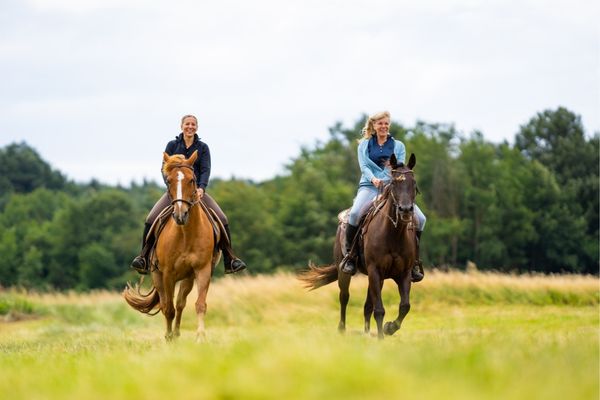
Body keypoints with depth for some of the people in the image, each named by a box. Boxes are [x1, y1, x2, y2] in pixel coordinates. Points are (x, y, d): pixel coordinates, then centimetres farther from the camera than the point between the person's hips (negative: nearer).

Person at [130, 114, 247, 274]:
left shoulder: (203, 147, 6)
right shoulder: (172, 145, 6)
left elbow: (205, 170, -4)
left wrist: (201, 188, -22)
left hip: (197, 191, 1)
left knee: (222, 220, -16)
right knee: (150, 220, -21)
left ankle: (230, 261, -7)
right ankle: (143, 258, -11)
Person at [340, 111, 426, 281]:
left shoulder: (398, 146, 17)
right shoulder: (364, 145, 15)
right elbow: (364, 166, 1)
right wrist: (373, 179, -21)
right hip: (369, 186, -2)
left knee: (420, 218, -16)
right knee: (355, 213, -34)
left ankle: (414, 261, 0)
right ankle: (348, 255, -17)